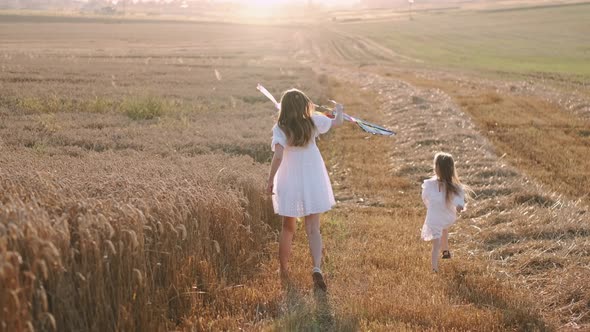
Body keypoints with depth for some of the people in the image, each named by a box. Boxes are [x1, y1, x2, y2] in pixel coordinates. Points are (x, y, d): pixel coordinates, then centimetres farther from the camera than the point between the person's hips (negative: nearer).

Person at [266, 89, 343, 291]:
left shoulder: (280, 129, -13)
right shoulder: (313, 122, -4)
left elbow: (278, 155, -25)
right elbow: (337, 123, 13)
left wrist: (270, 180, -18)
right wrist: (339, 111, 34)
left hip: (289, 185, -1)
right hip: (312, 183, 1)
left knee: (288, 229, 16)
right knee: (313, 230, 4)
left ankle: (284, 270, 27)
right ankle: (317, 267, -17)